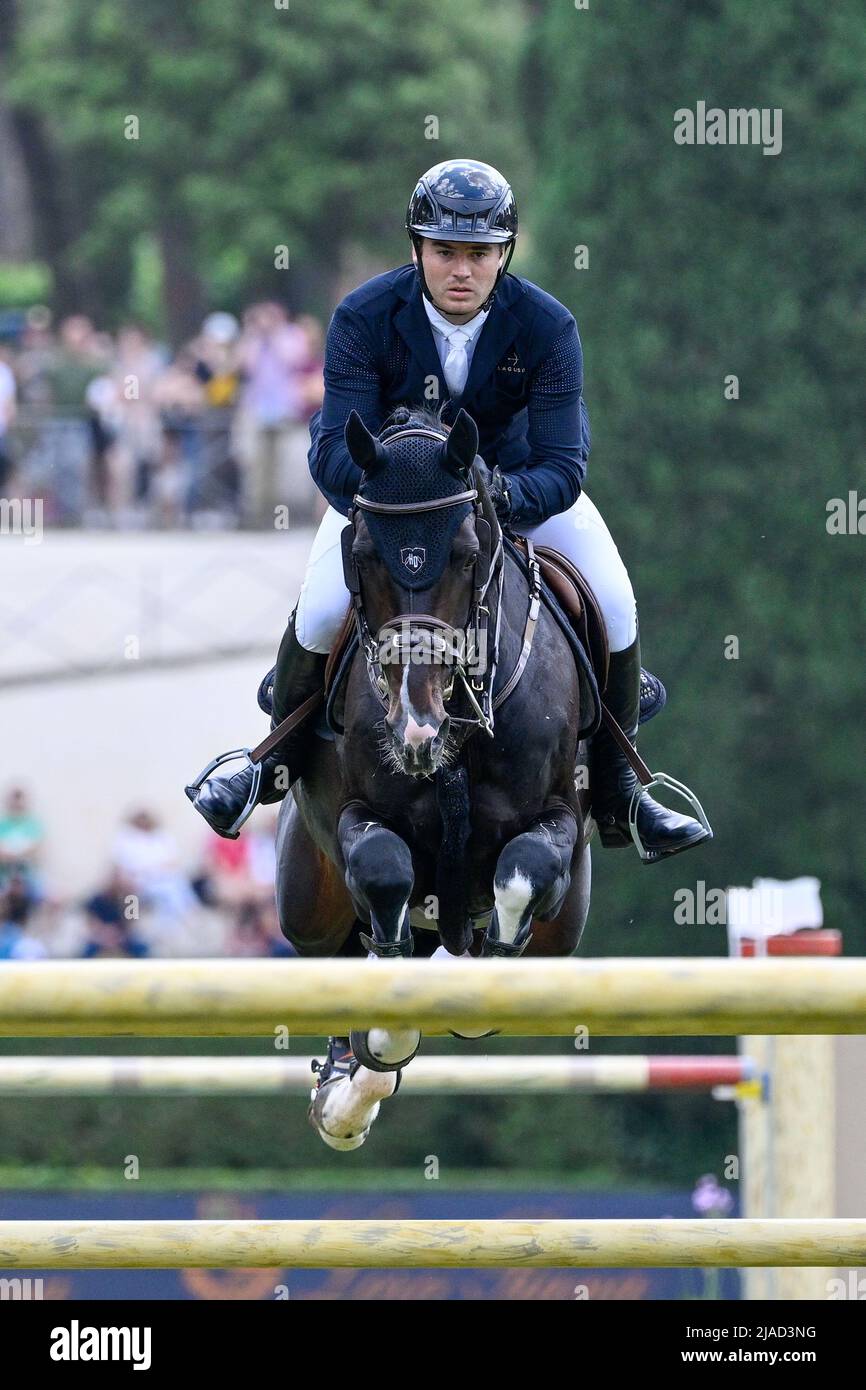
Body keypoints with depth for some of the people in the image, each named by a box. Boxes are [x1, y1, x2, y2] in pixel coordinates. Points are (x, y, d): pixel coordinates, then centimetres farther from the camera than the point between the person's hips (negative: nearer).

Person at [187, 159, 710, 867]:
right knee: (323, 608, -22)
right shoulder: (365, 318, -27)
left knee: (614, 608, -15)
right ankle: (278, 761, 5)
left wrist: (504, 495, -52)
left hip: (515, 473, 1)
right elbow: (336, 452, -30)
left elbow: (563, 465, -29)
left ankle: (616, 793, 3)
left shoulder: (546, 326, -27)